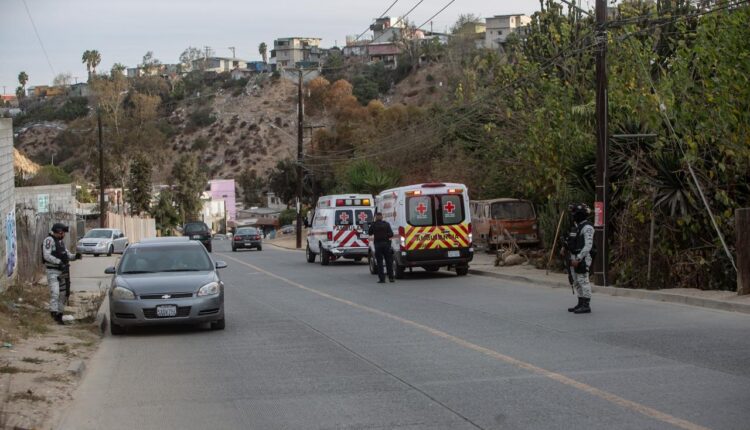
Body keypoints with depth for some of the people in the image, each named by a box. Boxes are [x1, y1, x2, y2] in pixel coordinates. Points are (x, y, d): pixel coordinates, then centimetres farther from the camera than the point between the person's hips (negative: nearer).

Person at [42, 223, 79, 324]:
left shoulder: (60, 241, 18)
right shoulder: (49, 240, -10)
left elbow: (67, 254, 18)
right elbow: (46, 255, -21)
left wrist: (75, 256, -3)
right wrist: (59, 262, -30)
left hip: (62, 271, 9)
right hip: (53, 271, -9)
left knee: (63, 294, 11)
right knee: (55, 293, -21)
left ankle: (59, 314, 20)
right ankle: (54, 312, -29)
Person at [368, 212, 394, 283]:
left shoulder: (373, 225, -2)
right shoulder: (386, 224, 1)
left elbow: (369, 233, 10)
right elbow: (391, 234, -3)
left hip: (378, 244, -1)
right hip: (386, 244, 1)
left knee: (379, 262, 2)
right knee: (389, 261, 9)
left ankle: (382, 278, -3)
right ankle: (391, 277, 8)